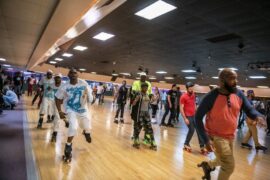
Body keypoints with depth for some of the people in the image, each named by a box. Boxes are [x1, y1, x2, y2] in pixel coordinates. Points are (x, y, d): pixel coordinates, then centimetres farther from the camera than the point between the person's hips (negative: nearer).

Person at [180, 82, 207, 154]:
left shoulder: (193, 95, 8)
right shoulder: (183, 97, -13)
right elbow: (181, 108, -15)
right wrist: (185, 119, -19)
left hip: (194, 115, 6)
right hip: (188, 116, -6)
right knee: (191, 130, -4)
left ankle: (202, 147, 10)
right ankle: (186, 144, 18)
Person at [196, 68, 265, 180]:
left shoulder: (239, 94, -7)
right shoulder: (212, 97, -24)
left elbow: (249, 109, 1)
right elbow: (198, 117, -19)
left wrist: (257, 116, -25)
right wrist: (206, 139, -23)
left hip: (230, 136, 7)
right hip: (216, 136, -6)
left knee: (223, 162, 26)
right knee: (229, 165, -3)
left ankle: (207, 165, 53)